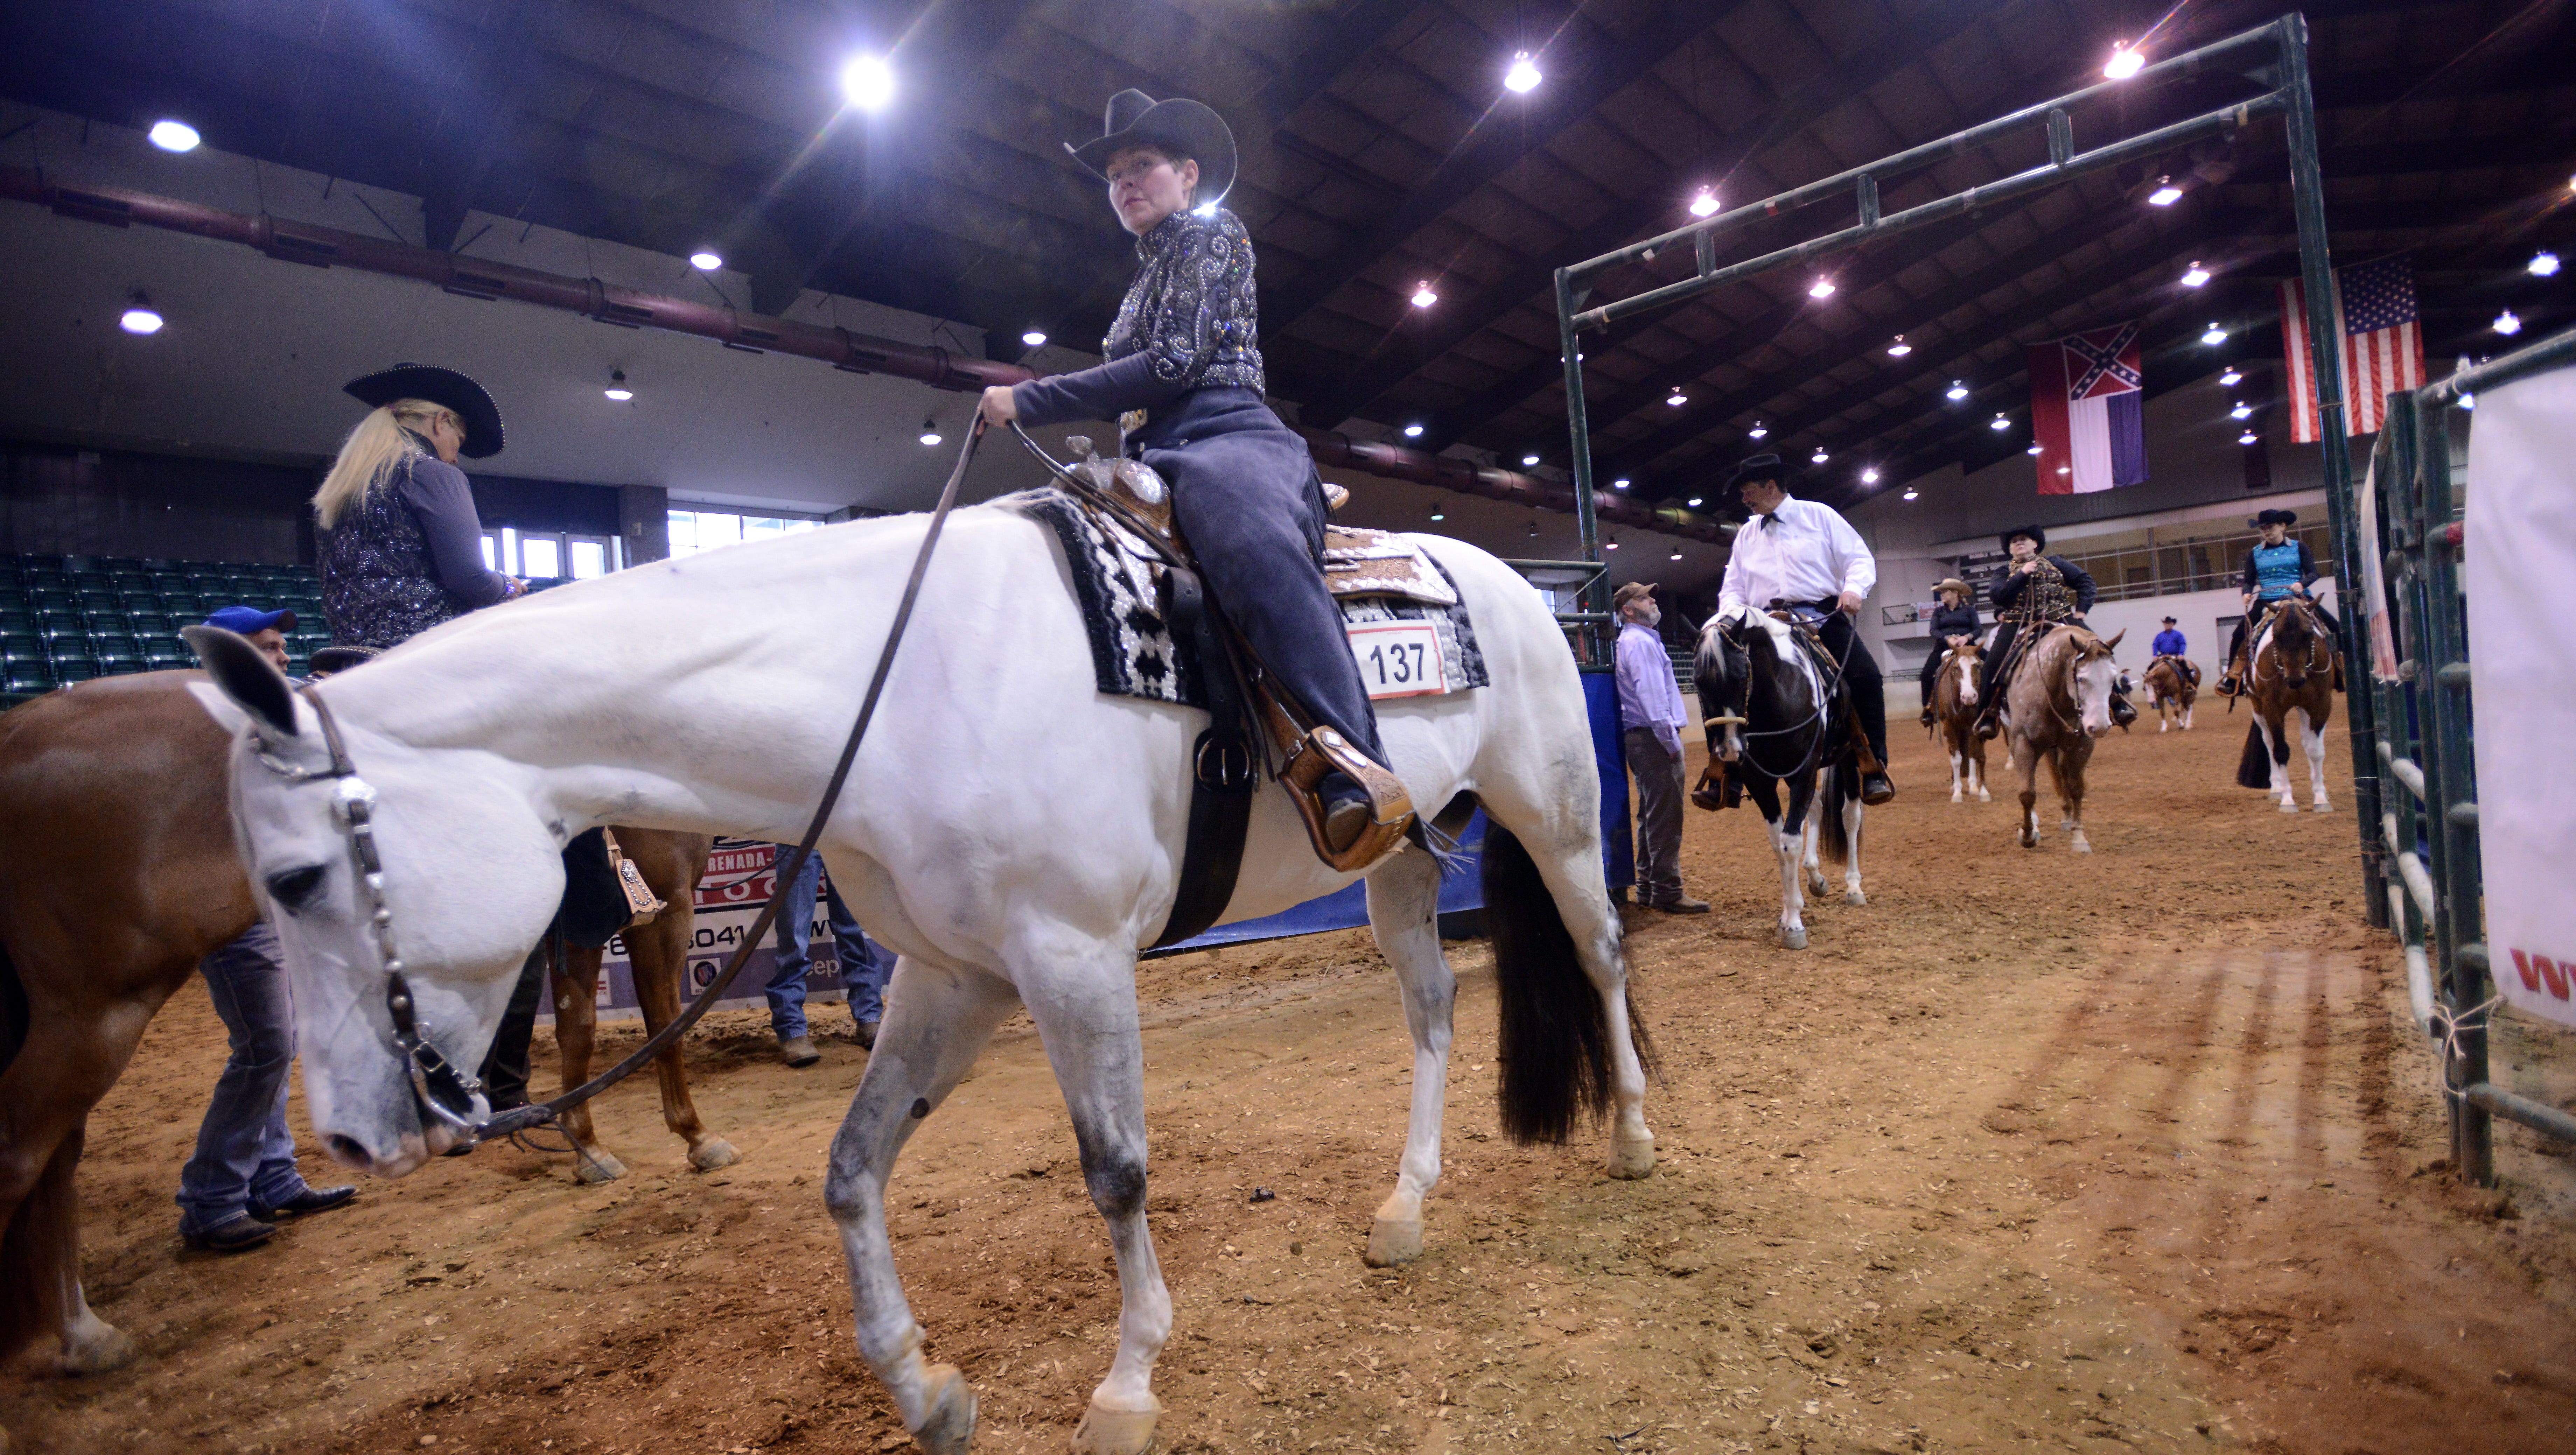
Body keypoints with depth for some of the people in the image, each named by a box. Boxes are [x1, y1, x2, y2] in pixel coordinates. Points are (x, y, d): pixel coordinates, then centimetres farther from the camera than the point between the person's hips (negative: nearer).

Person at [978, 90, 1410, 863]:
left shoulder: (1213, 235, 8)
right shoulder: (1146, 278, 33)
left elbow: (1174, 364, -7)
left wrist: (1030, 401, -7)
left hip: (1227, 438, -10)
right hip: (1158, 463, 10)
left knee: (1250, 537, -42)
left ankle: (1356, 775, -59)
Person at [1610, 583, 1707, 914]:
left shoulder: (1631, 641, 20)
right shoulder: (1641, 642, -12)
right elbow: (1651, 696, -20)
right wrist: (1671, 740, -19)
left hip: (1640, 738, 11)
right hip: (1654, 738, -11)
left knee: (1652, 815, 15)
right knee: (1666, 816, -8)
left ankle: (1649, 888, 20)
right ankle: (1668, 892, -6)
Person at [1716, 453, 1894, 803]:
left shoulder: (1819, 515, 9)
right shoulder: (1746, 535, 19)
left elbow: (1860, 558, 4)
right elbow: (1733, 587, 18)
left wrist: (1854, 589, -18)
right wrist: (1731, 616, -5)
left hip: (1824, 616, -3)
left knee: (1866, 676, -24)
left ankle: (1875, 770, -14)